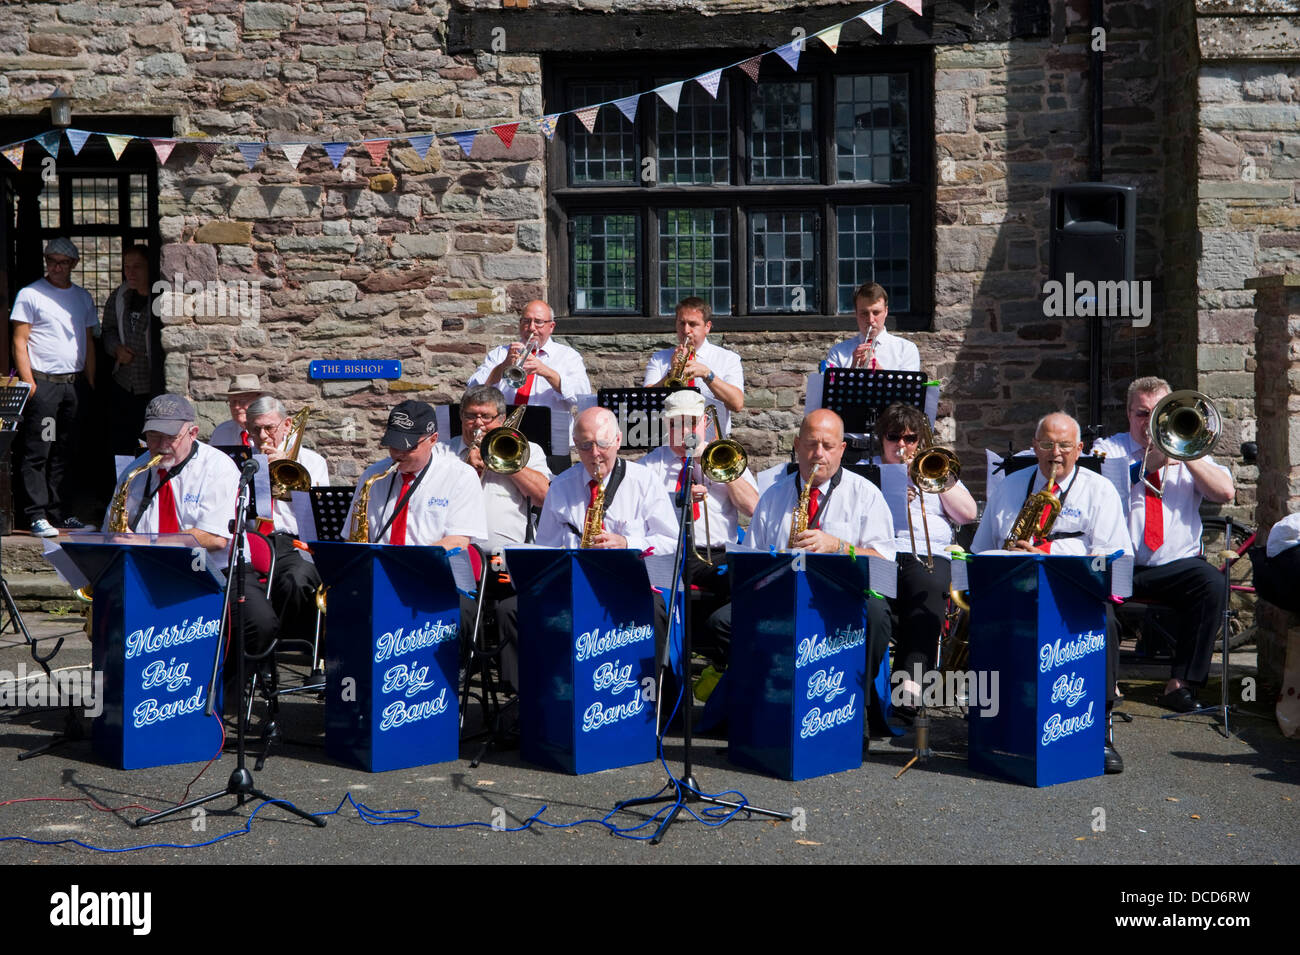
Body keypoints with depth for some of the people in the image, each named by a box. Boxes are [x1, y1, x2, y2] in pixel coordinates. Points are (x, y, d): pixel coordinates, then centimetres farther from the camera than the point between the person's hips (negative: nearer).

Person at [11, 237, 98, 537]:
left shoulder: (83, 297, 15)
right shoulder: (30, 295, 0)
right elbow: (20, 341, -3)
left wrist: (90, 382, 12)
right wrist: (28, 383, -11)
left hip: (75, 384, 5)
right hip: (43, 383, -5)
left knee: (65, 452, 8)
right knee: (37, 452, -5)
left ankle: (61, 512, 14)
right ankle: (38, 516, -4)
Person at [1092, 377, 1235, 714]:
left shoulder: (1189, 454, 18)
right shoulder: (1109, 449, 10)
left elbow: (1225, 493, 0)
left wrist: (1186, 454, -9)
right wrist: (1147, 465, -17)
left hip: (1175, 567, 2)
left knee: (1212, 582, -28)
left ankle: (1180, 683, -22)